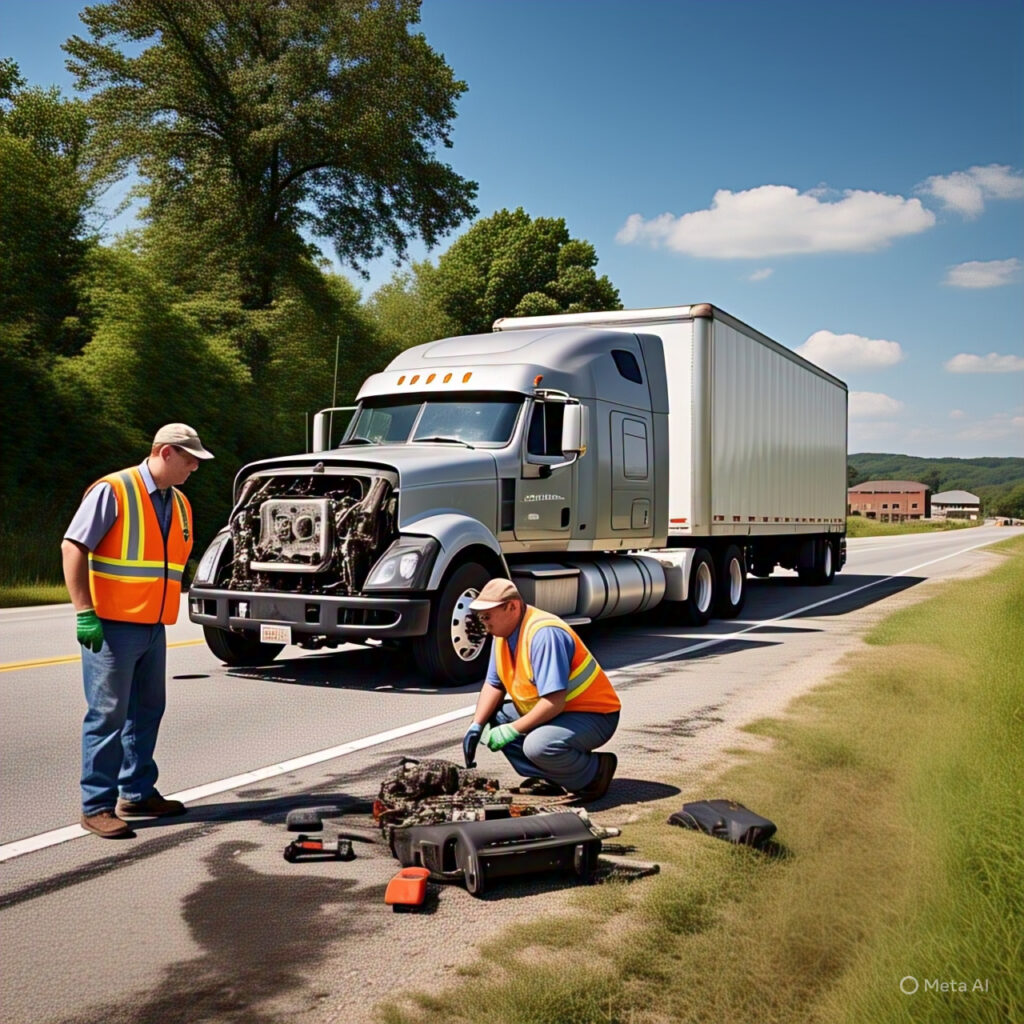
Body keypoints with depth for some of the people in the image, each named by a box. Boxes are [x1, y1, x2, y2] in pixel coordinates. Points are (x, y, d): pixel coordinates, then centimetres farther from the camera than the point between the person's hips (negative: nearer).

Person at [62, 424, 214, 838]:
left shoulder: (180, 504, 13)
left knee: (147, 711, 13)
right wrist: (85, 613, -19)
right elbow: (73, 547, -15)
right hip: (112, 626, -8)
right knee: (108, 714, -4)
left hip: (154, 629, 8)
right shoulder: (113, 491, -11)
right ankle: (96, 806, 4)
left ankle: (137, 792, 26)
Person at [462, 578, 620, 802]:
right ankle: (552, 776, 5)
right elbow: (494, 685, 8)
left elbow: (554, 702, -32)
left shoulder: (543, 633, -28)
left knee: (538, 746, -35)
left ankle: (596, 773, -6)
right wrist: (476, 726, -6)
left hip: (593, 716, -10)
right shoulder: (503, 632, 0)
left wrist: (512, 730, -24)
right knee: (492, 719, 2)